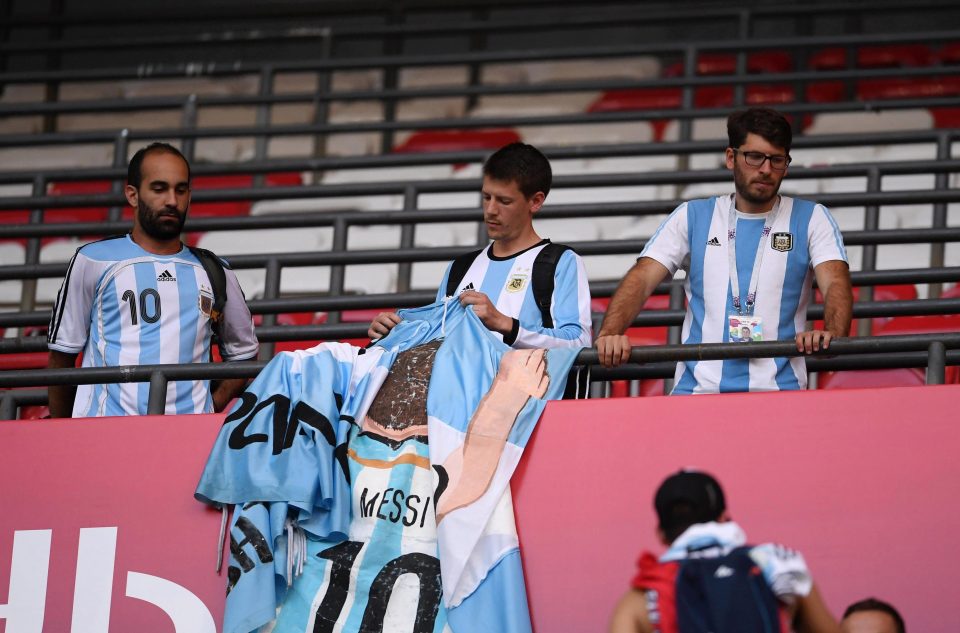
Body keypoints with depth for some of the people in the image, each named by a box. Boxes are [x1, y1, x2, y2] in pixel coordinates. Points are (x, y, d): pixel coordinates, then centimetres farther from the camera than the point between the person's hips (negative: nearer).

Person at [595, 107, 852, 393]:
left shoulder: (811, 219, 12)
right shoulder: (692, 217, 15)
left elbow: (835, 283, -3)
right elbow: (641, 279, 6)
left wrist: (831, 335, -27)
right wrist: (609, 334, -16)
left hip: (777, 390, -1)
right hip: (697, 388, 1)